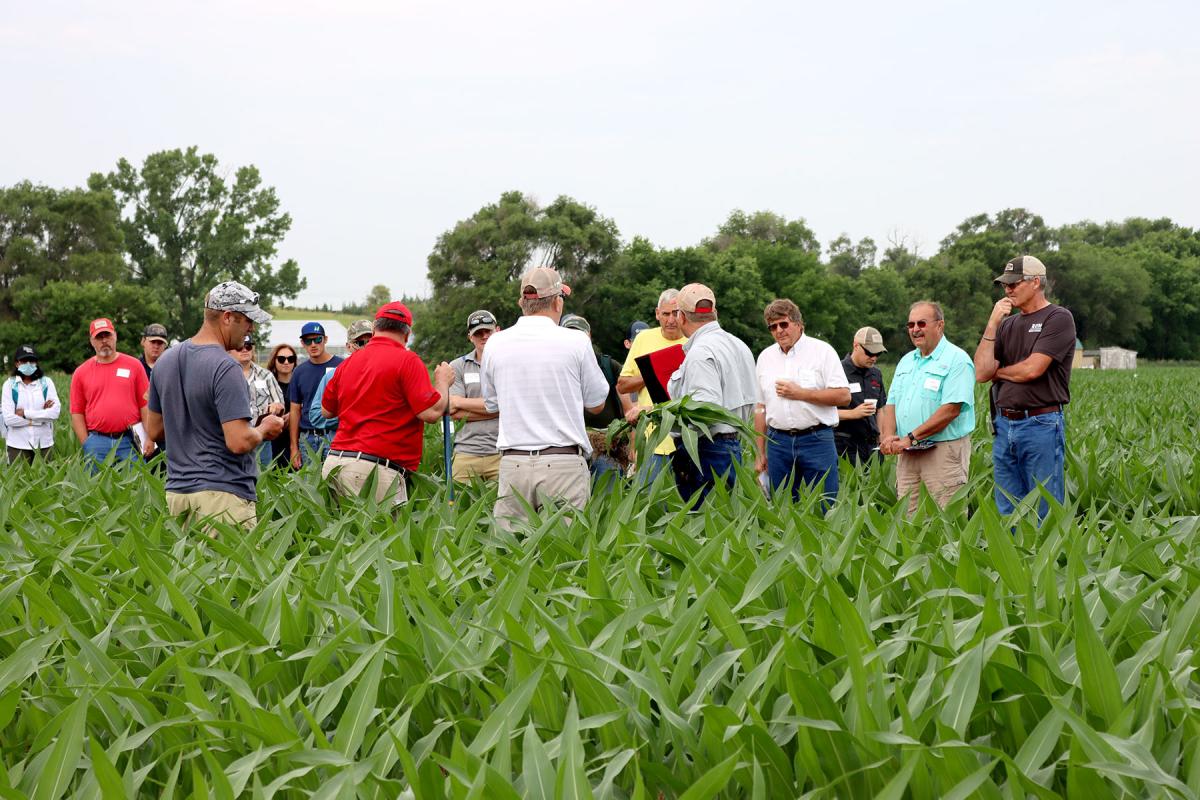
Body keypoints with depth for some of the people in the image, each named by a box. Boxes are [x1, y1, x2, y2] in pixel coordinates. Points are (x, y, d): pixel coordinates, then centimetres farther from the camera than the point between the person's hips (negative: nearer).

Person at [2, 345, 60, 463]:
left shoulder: (46, 382, 3)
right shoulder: (9, 385, 0)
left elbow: (55, 412, -8)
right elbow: (9, 419, -8)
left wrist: (25, 413, -10)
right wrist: (42, 415, -8)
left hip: (44, 444, 1)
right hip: (18, 446, -1)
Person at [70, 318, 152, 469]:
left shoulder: (134, 365, 6)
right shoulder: (81, 373, 8)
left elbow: (145, 404, 4)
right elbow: (77, 412, 7)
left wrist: (149, 439, -3)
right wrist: (86, 445, -1)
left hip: (130, 441, -1)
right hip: (97, 443, 1)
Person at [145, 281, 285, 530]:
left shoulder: (165, 361, 9)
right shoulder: (225, 369, -17)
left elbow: (154, 430, 18)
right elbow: (239, 442, -21)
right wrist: (264, 429, -1)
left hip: (177, 490, 8)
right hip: (223, 493, -8)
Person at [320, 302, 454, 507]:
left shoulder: (349, 362, 14)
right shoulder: (407, 360, -5)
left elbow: (327, 411, 25)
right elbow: (432, 412, -11)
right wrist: (443, 381, 8)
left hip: (335, 460, 7)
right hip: (376, 469, -7)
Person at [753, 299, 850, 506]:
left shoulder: (822, 351, 0)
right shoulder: (765, 357, 13)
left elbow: (843, 396, -7)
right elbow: (760, 409, 15)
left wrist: (800, 393, -10)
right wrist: (760, 453, 12)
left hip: (816, 440, -4)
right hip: (778, 441, 4)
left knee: (824, 507, -5)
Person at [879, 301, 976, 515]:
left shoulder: (957, 360, -7)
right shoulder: (906, 361, 18)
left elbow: (951, 409, -17)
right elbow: (891, 404, 16)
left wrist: (910, 438, -17)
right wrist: (888, 437, -4)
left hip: (943, 451, -7)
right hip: (907, 454, 7)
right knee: (906, 518, 7)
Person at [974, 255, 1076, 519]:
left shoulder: (1058, 319, -4)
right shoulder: (1006, 324, 15)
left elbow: (1033, 369, -15)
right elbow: (981, 373, 3)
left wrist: (997, 372, 3)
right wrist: (992, 324, -1)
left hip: (1041, 425, -6)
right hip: (1004, 426, 7)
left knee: (1045, 514, -2)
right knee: (1007, 514, 10)